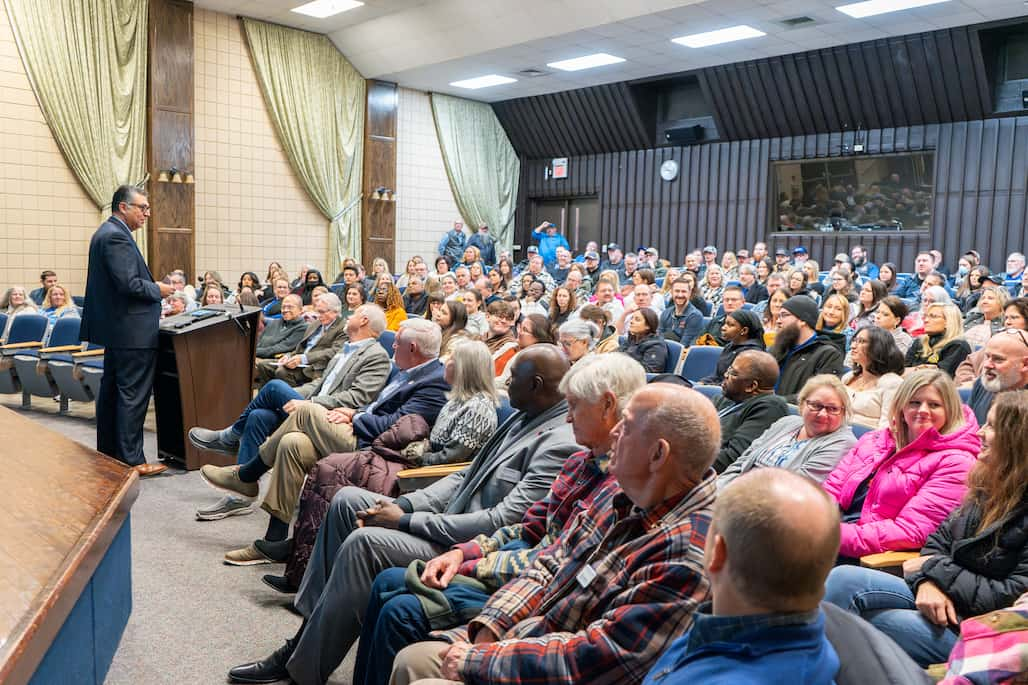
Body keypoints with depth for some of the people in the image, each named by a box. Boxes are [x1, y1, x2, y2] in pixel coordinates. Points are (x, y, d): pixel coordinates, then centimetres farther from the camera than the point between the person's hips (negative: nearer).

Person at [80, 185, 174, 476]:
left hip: (115, 329, 11)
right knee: (133, 395, -6)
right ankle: (132, 460, -1)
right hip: (132, 331, -11)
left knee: (111, 391, 16)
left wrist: (152, 290, 15)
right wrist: (158, 289, -9)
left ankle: (108, 452, 25)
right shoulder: (116, 236, -17)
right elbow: (129, 283, -23)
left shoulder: (106, 232, 15)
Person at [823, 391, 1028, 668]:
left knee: (845, 580, -20)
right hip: (941, 603, 7)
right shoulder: (987, 485, 10)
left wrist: (935, 569, -10)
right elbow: (941, 538, 11)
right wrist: (928, 581, -10)